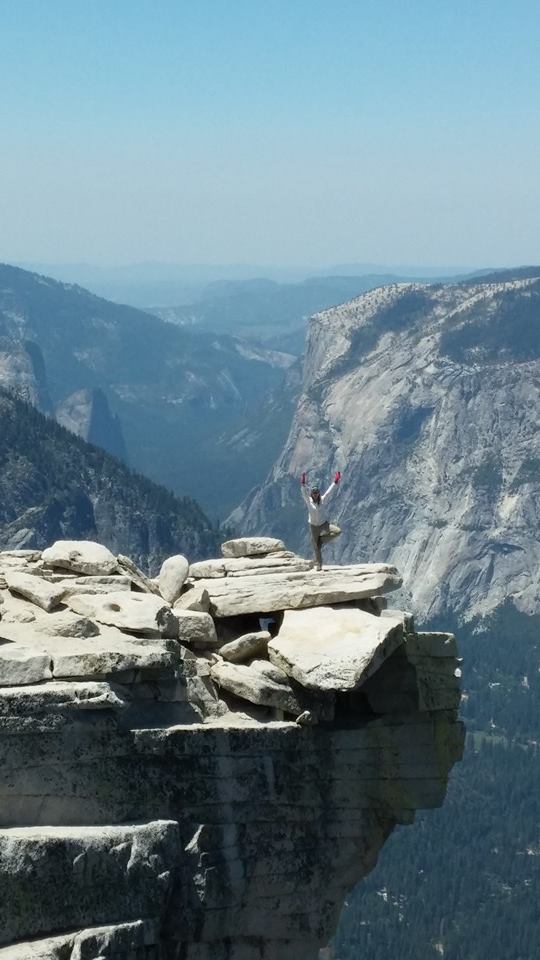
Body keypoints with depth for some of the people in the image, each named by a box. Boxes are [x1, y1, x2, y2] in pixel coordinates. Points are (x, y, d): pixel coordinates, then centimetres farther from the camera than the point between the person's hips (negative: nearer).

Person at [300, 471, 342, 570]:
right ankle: (319, 565, 18)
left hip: (324, 524, 1)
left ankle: (322, 539, -1)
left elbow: (329, 491, -8)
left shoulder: (322, 500, -4)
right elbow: (304, 493, -23)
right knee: (316, 547, 3)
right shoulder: (308, 500, -8)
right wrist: (303, 484, -39)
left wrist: (335, 482, -17)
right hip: (314, 526, -1)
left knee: (338, 531, -21)